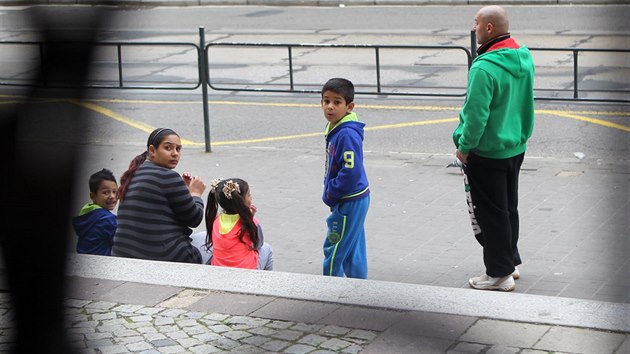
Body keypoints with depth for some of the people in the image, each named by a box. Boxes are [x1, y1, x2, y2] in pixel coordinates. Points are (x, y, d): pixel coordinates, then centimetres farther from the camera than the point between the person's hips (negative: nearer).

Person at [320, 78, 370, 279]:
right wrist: (329, 192, 10)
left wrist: (330, 194, -16)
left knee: (334, 249, 1)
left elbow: (351, 172, -27)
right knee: (353, 248, 18)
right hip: (353, 201, 10)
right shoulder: (334, 129, 7)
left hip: (349, 202, -10)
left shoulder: (347, 134, -23)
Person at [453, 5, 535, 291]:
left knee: (489, 214, 5)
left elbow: (476, 115, -25)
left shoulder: (484, 68, -27)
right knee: (509, 208, 21)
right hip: (515, 147, 8)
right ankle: (511, 262, 34)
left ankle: (499, 274, 13)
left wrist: (464, 147, -11)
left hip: (486, 153, -8)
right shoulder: (524, 58, -1)